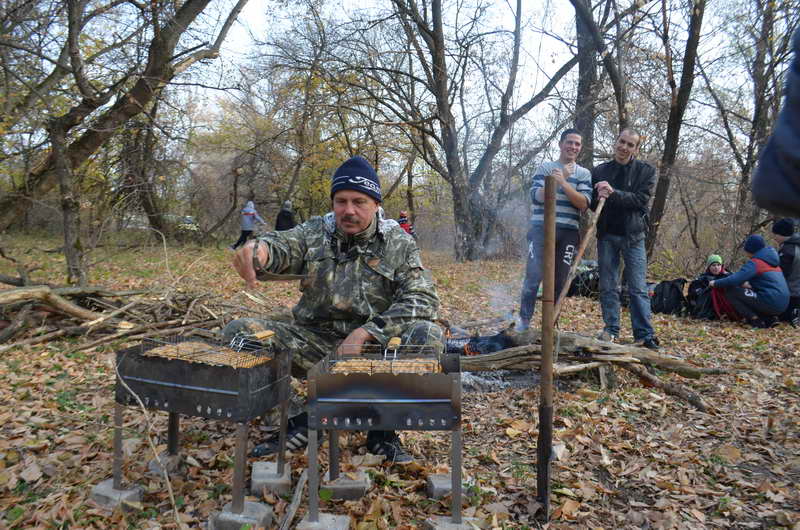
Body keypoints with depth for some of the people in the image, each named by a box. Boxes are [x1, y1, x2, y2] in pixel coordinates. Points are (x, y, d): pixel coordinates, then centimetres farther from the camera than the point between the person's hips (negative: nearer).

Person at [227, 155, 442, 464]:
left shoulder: (399, 244, 0)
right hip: (315, 342, 2)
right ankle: (300, 423, -4)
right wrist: (259, 249, -43)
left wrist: (364, 333, -23)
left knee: (429, 337, -30)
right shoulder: (314, 232, 4)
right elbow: (282, 246, -16)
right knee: (238, 333, -17)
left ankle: (382, 428, -7)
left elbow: (423, 299, -12)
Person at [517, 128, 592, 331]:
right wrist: (558, 179, -16)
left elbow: (584, 203, -4)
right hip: (541, 229, -2)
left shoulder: (584, 173, 10)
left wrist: (563, 182, -15)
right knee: (533, 276, -7)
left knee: (559, 281, 5)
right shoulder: (545, 168, 7)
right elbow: (537, 196, -5)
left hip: (568, 232, 2)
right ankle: (524, 320, 4)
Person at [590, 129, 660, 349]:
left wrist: (614, 194, -23)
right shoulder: (599, 171, 7)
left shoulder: (646, 171, 1)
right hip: (606, 235, 2)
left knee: (638, 288, -2)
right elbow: (590, 203, 6)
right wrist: (599, 198, -16)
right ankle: (611, 329, 17)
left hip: (632, 236, -2)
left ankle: (645, 335, 3)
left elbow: (641, 200, -12)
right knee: (608, 287, 6)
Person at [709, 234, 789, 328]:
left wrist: (715, 283, -3)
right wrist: (749, 284, 22)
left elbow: (733, 280, -16)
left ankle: (755, 320, -7)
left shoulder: (754, 262, -8)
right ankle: (769, 318, 12)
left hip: (770, 302, -9)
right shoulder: (772, 261, 17)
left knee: (730, 291, -5)